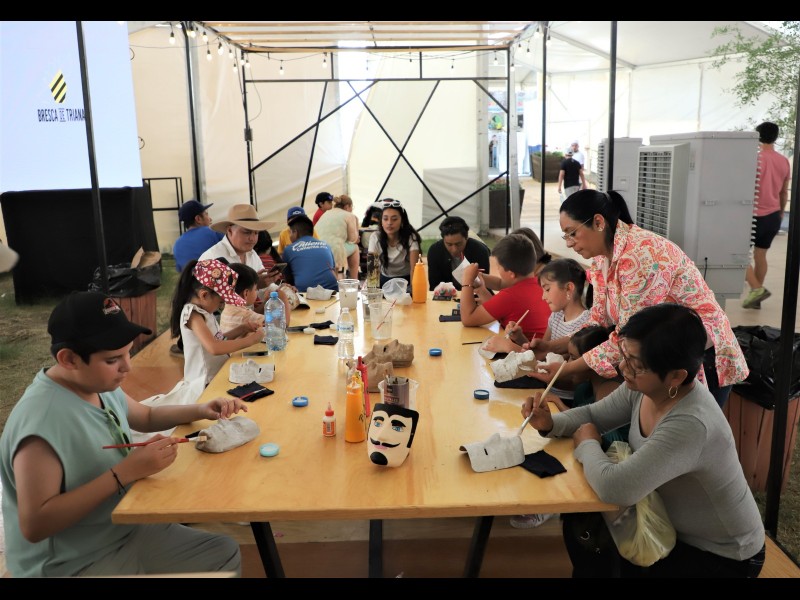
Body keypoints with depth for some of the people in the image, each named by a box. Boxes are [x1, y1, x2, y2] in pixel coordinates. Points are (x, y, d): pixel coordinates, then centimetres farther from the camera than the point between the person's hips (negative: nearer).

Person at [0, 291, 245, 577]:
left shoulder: (99, 385, -2)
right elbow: (34, 525, -30)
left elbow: (147, 417, 17)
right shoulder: (41, 421, -29)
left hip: (127, 530, 8)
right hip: (72, 564, -8)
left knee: (226, 553, 9)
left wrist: (200, 410, 0)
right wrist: (123, 473, -32)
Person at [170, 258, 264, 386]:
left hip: (218, 375, 9)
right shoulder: (193, 314, -18)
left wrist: (240, 329, 7)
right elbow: (214, 348, -31)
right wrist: (250, 339, -22)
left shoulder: (204, 310, 8)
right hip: (205, 384, -9)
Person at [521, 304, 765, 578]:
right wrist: (551, 423, -16)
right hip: (672, 524, 7)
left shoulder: (691, 425, -39)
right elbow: (593, 414, 4)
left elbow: (613, 488, -43)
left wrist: (587, 444, -23)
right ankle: (594, 566, 31)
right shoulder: (642, 387, -13)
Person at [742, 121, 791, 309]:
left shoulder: (755, 158, -13)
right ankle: (755, 296, 16)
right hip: (773, 216, 6)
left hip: (755, 215, -6)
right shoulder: (784, 161, 7)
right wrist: (781, 213, 26)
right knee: (760, 255, 13)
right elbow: (784, 192, 14)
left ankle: (757, 288, -11)